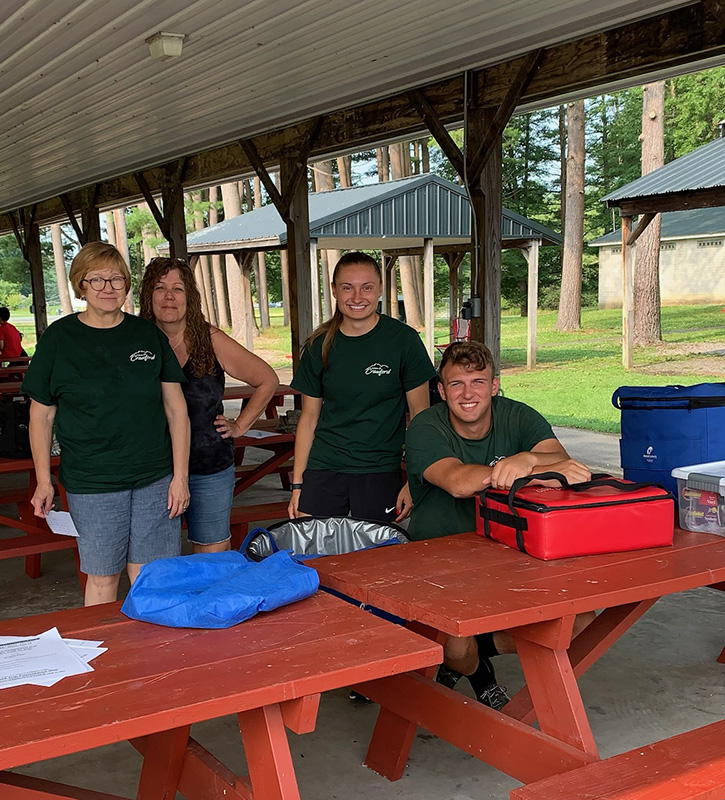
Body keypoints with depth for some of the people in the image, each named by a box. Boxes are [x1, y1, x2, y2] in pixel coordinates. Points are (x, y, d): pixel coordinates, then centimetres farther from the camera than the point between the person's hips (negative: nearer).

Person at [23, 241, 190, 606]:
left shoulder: (150, 336, 5)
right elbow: (41, 415, 6)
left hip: (155, 480, 2)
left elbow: (176, 409, 6)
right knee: (103, 578, 6)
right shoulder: (58, 339, 0)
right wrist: (43, 481, 3)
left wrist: (180, 476, 1)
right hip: (91, 485, -1)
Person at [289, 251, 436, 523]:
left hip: (380, 472, -2)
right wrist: (297, 484, 7)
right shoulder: (320, 346, 4)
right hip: (323, 471, 2)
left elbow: (420, 416, -1)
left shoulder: (403, 340, -4)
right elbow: (309, 418, 10)